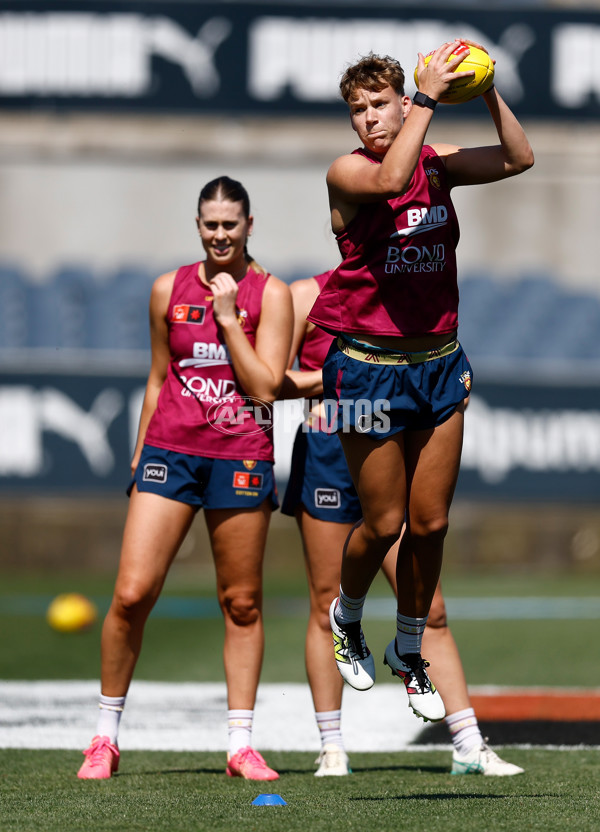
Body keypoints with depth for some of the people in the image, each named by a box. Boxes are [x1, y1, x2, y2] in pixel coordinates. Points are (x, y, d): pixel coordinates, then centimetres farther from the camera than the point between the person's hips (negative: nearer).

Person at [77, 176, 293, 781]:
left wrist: (228, 317, -11)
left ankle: (241, 744, 11)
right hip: (170, 449, 1)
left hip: (240, 457, -1)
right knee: (131, 593, -8)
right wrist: (139, 455, 17)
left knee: (241, 602, 4)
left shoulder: (270, 294, 1)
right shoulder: (169, 290, 8)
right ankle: (105, 736, 4)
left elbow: (265, 388, -7)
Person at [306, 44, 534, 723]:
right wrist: (429, 97, -29)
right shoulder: (346, 172, -10)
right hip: (369, 365, -4)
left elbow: (518, 158, -1)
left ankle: (409, 651, 25)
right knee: (384, 522, 1)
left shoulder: (437, 162, 4)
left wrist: (488, 91, -12)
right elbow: (389, 179, -32)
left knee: (431, 521, 6)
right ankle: (346, 616, 31)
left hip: (439, 361, 4)